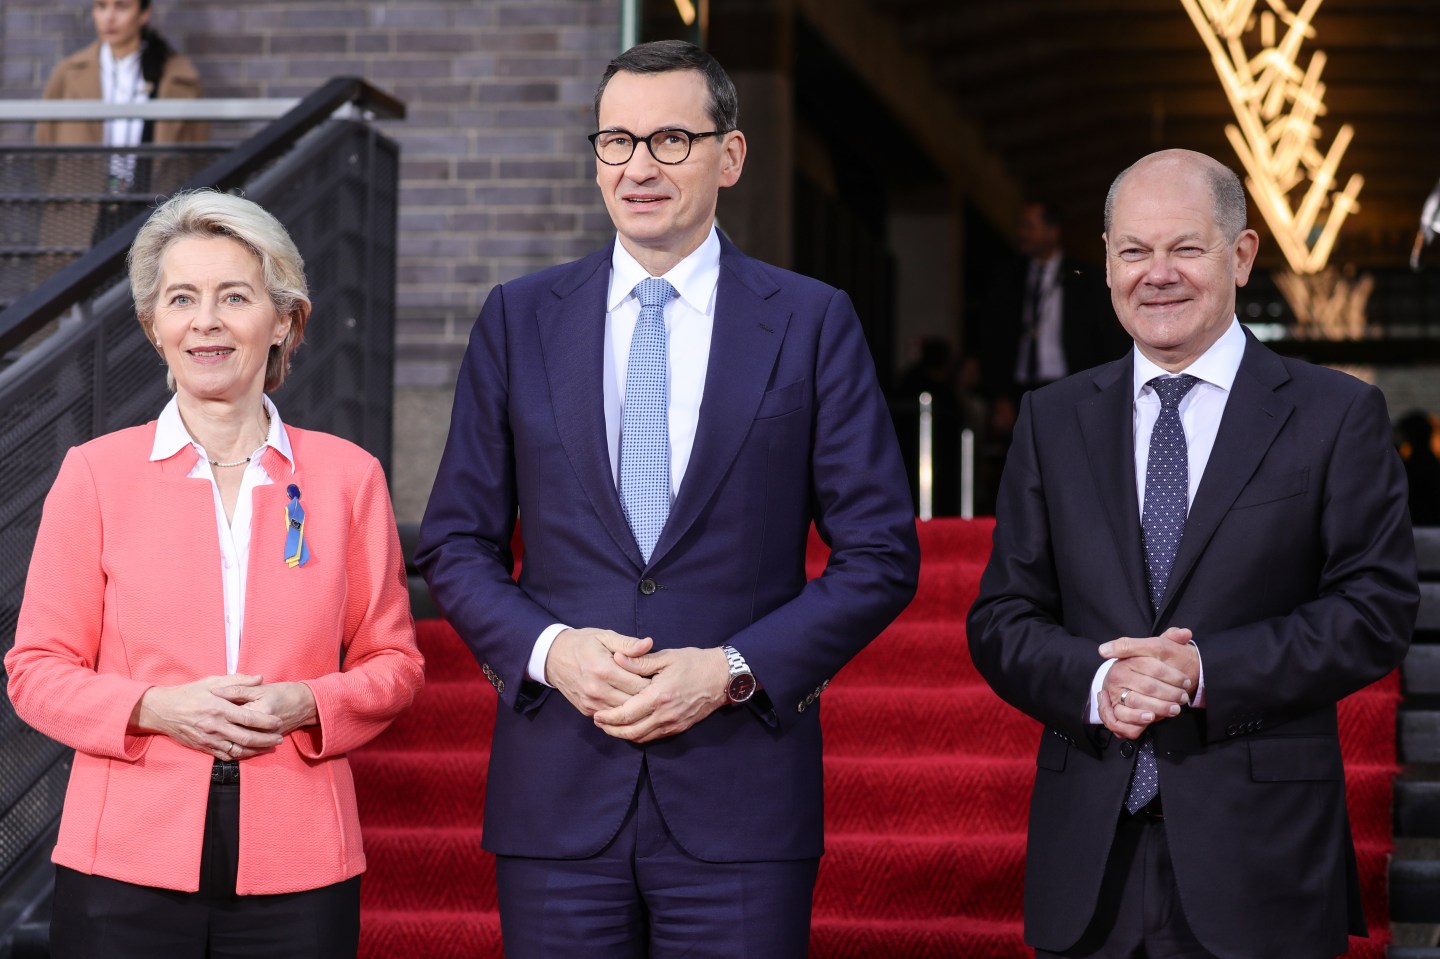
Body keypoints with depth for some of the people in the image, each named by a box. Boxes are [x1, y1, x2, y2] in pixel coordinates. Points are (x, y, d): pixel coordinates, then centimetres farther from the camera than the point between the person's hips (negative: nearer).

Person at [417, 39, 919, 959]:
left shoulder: (813, 323, 2)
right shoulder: (519, 320, 7)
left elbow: (881, 554, 1)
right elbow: (456, 541, 9)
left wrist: (733, 671, -10)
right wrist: (547, 648, -9)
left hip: (739, 789, -1)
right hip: (558, 792, 2)